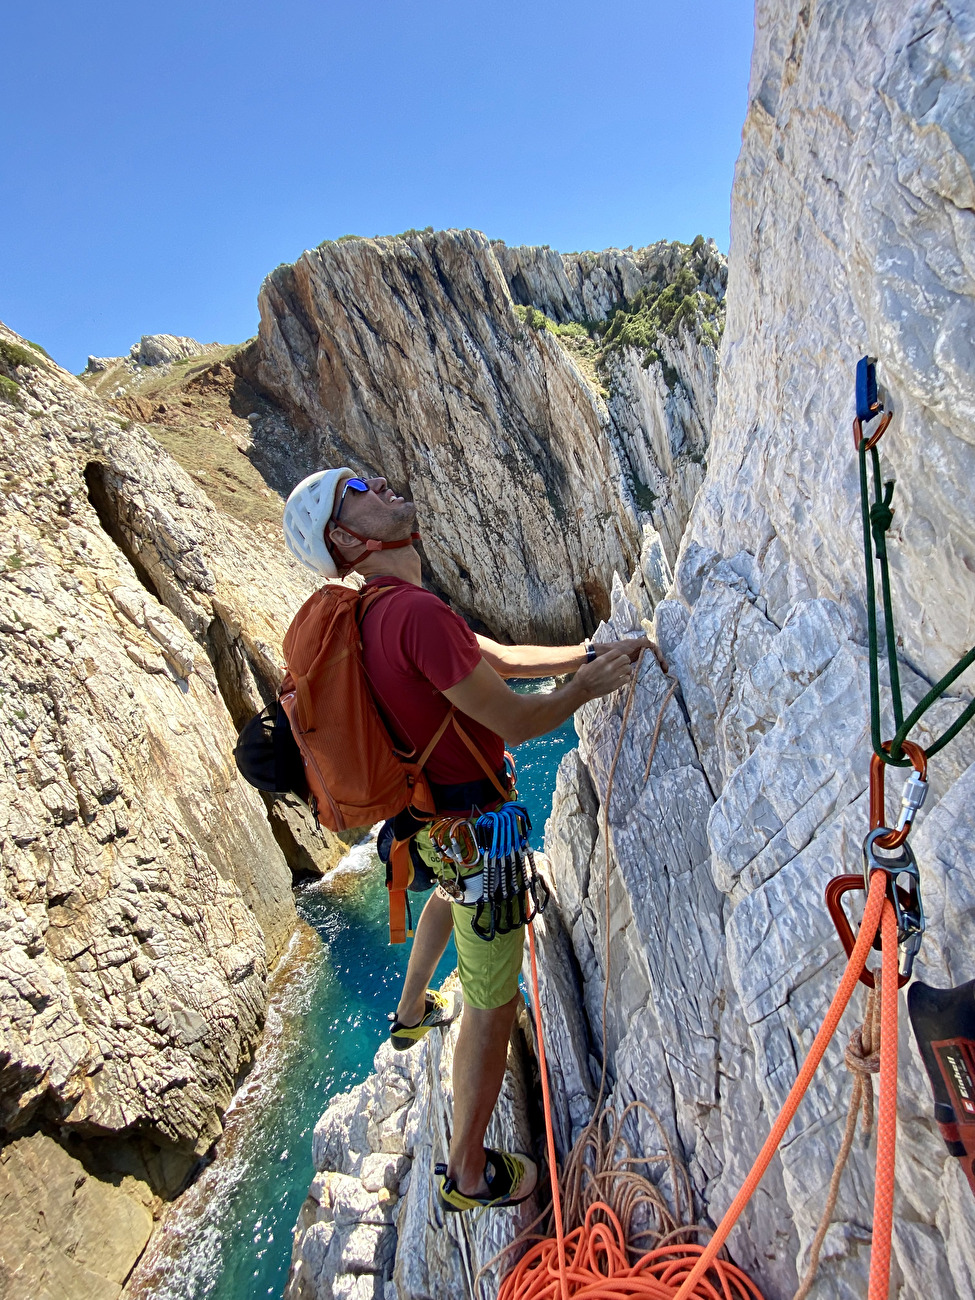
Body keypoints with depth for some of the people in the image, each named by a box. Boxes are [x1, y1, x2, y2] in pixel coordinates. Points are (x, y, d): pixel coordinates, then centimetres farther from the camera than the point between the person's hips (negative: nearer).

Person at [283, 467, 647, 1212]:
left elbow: (502, 659, 6)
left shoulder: (377, 611, 1)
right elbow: (514, 722, -27)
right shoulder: (417, 613, -31)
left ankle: (413, 1010, 64)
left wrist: (590, 654, 3)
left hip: (432, 812, 10)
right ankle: (469, 1173, 32)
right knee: (493, 1002, 10)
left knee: (451, 895, 39)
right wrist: (589, 685, -11)